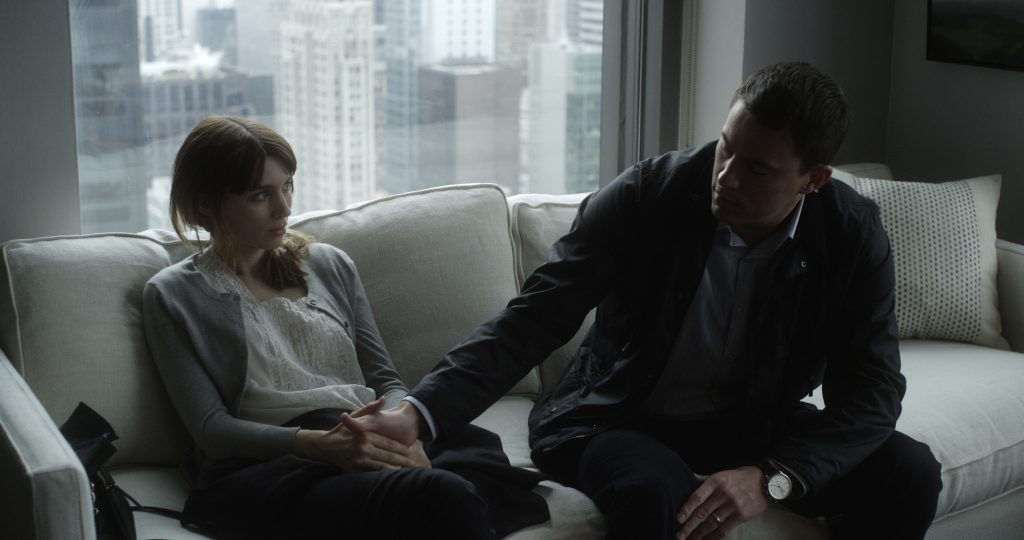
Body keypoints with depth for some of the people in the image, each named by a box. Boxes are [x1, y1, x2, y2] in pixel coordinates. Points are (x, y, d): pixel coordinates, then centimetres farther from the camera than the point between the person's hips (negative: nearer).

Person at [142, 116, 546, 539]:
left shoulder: (330, 265, 22)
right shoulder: (173, 295, 11)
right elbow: (211, 428, 1)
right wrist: (318, 444, -16)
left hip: (368, 446, 5)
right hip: (266, 467, -4)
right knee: (443, 494, -38)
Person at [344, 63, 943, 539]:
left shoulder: (854, 235, -14)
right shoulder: (644, 197, -20)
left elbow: (871, 394, -15)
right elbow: (533, 321, -21)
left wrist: (769, 477, -32)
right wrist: (419, 415, -35)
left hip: (754, 426, 4)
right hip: (619, 418, -3)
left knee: (909, 474, -16)